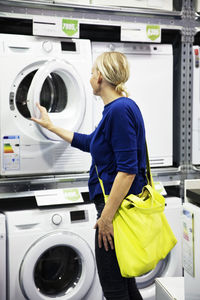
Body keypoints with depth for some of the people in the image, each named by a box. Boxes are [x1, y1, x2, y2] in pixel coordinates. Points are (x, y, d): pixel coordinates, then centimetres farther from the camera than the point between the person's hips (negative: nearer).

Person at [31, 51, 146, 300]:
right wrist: (51, 126, 34)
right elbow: (89, 142, 27)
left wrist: (106, 216, -22)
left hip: (118, 205, -10)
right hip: (122, 203, 10)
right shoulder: (116, 109, 13)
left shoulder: (120, 110, -19)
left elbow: (127, 169, -24)